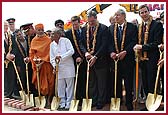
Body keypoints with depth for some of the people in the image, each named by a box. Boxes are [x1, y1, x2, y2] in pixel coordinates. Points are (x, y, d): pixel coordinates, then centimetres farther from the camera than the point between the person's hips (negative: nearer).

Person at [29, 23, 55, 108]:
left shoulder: (48, 40, -1)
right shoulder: (34, 41, 8)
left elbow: (50, 52, -4)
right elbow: (31, 53, 9)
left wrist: (43, 61, -11)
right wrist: (35, 61, -6)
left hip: (47, 64, -2)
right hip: (38, 65, 3)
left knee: (49, 82, -5)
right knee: (40, 82, 2)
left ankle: (49, 100, 1)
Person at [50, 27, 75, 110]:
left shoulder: (65, 40, -5)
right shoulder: (52, 44, 10)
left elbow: (71, 51, -15)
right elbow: (52, 57, 9)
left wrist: (61, 56, -21)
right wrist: (54, 65, -7)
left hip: (68, 67, -5)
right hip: (59, 68, 5)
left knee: (69, 85, 1)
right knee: (60, 86, 8)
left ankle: (69, 104, 10)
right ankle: (62, 103, 19)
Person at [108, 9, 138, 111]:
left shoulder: (132, 27, 1)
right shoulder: (111, 28, 11)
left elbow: (134, 41, -7)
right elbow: (109, 42, 8)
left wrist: (125, 52, -16)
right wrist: (111, 52, -9)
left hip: (127, 58, -3)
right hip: (115, 58, 3)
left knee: (128, 82, 2)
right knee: (116, 82, 8)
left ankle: (129, 104, 11)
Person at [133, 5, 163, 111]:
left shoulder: (157, 25, -9)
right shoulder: (140, 27, 13)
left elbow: (157, 43, -17)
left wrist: (142, 47, -17)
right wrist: (137, 47, 0)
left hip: (152, 59, -7)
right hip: (143, 59, 7)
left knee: (152, 84, -2)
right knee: (145, 83, 14)